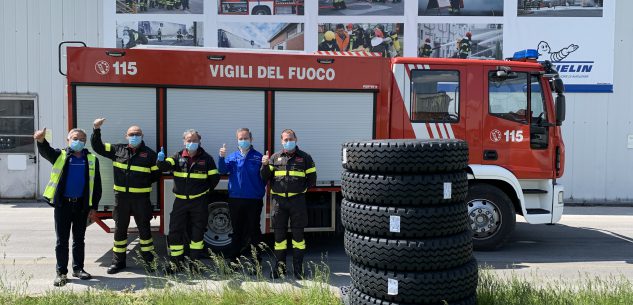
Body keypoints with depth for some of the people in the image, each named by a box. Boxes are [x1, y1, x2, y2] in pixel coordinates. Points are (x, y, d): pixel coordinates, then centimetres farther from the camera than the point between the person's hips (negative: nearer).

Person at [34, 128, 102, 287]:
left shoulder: (92, 160, 7)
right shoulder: (60, 156, 5)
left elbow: (96, 185, 7)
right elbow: (45, 151, -17)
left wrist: (94, 207, 2)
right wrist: (41, 140, -41)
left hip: (81, 205, 1)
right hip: (62, 204, -1)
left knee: (79, 239, 11)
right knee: (62, 240, 4)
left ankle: (78, 268, 23)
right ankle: (61, 272, 12)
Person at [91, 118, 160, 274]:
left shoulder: (149, 154, 0)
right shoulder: (117, 150, 6)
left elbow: (156, 174, 5)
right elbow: (98, 147, 10)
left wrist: (143, 183, -2)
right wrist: (96, 129, -1)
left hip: (141, 197, -2)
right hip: (121, 196, 2)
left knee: (144, 228, 4)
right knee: (119, 229, 10)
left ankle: (148, 261, 15)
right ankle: (118, 261, 22)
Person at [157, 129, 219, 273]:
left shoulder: (206, 158, -1)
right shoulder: (178, 157, 4)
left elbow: (215, 177, 2)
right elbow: (165, 166, -12)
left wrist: (205, 191, 5)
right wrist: (161, 161, -33)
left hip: (199, 201, -1)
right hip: (180, 201, 2)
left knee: (198, 231, 6)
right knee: (175, 231, 3)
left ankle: (195, 261, 18)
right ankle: (175, 262, 14)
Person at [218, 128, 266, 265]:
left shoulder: (258, 156, 0)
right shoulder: (232, 157, 7)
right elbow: (222, 170, -8)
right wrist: (221, 157, -22)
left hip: (254, 200, -2)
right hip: (235, 199, 3)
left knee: (254, 229, 5)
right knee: (237, 230, 13)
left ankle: (256, 261, 14)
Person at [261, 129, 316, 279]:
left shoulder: (305, 157, 6)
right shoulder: (275, 157, 9)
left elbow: (312, 179, 8)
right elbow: (265, 178, 7)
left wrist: (301, 189, -1)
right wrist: (265, 165, -9)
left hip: (297, 200, -1)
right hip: (278, 200, 1)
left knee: (298, 233, 3)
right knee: (279, 233, 6)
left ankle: (298, 267, 13)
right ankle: (280, 266, 17)